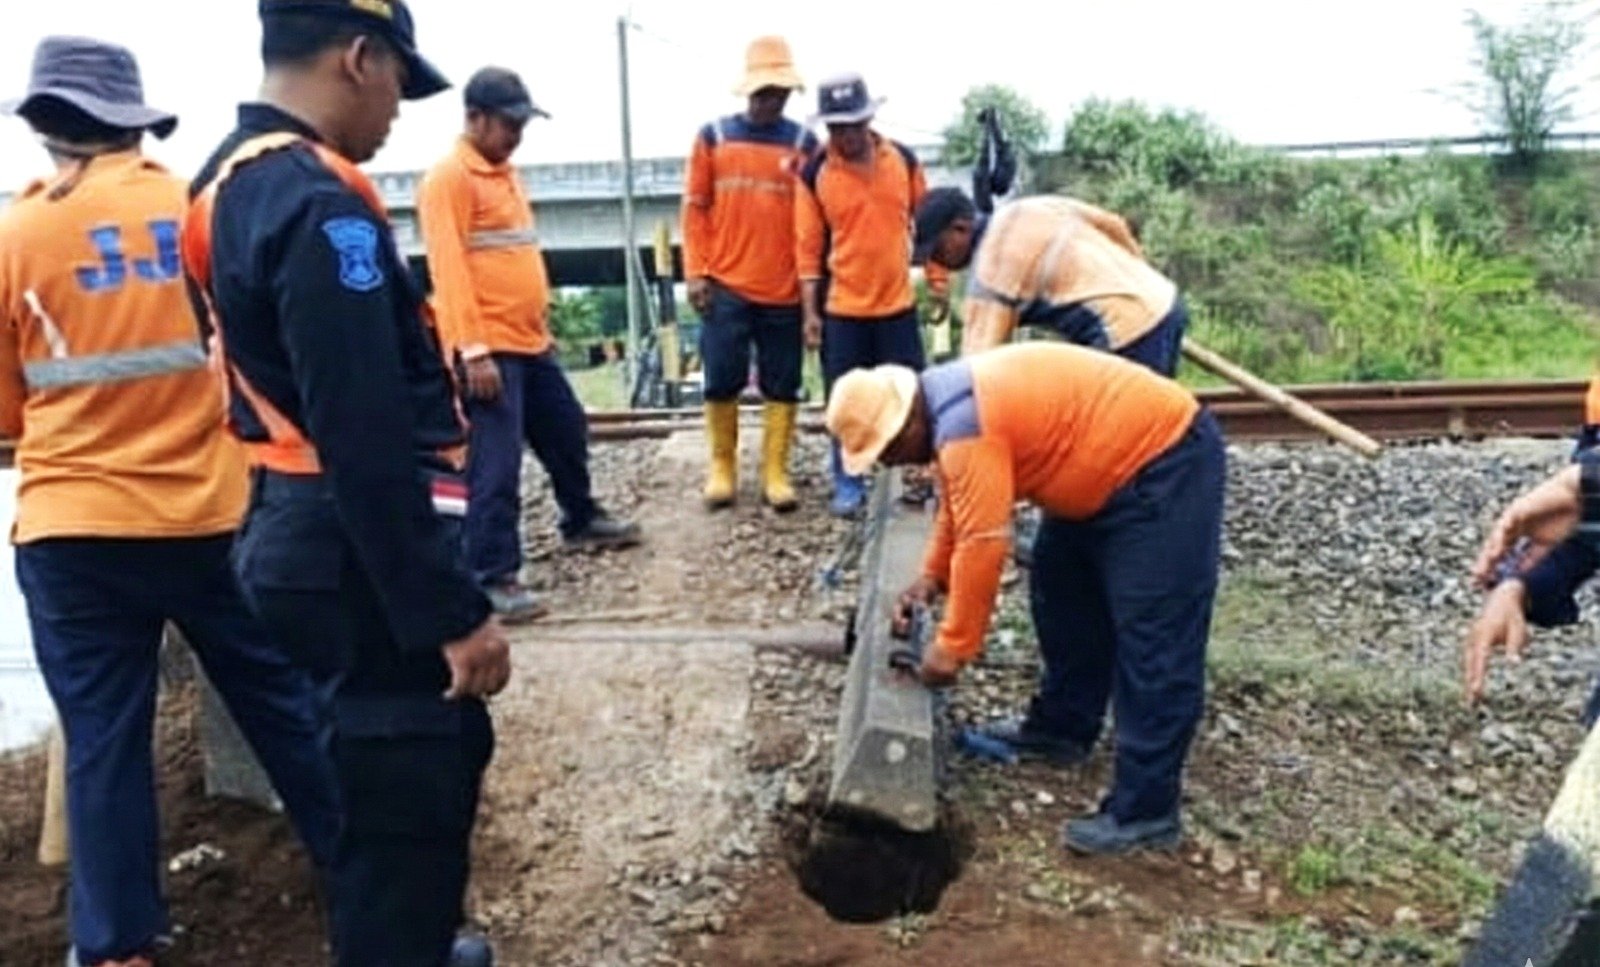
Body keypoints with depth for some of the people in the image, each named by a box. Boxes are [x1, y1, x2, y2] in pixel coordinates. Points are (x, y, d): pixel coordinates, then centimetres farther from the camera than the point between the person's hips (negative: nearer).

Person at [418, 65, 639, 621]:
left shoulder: (504, 172, 17)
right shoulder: (449, 179, -12)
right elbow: (449, 270, -19)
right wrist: (473, 350, -24)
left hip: (531, 341, 10)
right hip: (489, 349, -9)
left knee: (568, 433, 22)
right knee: (497, 466, -6)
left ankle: (581, 522, 43)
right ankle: (495, 578, 2)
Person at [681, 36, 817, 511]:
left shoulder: (804, 143, 5)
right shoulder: (713, 136, 5)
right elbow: (695, 208, 5)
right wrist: (695, 272, -2)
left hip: (785, 290, 1)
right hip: (725, 286, 0)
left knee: (782, 385, 5)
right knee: (722, 381, 2)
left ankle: (775, 472, 14)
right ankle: (722, 466, 18)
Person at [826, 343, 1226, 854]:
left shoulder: (964, 427, -25)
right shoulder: (949, 405, 7)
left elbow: (983, 543, -24)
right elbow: (960, 503, 20)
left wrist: (953, 646, -15)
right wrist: (931, 577, 13)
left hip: (1166, 463, -11)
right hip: (1119, 464, 11)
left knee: (1153, 643, -9)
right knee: (1071, 601, 19)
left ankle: (1144, 811, -4)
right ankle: (1064, 728, 33)